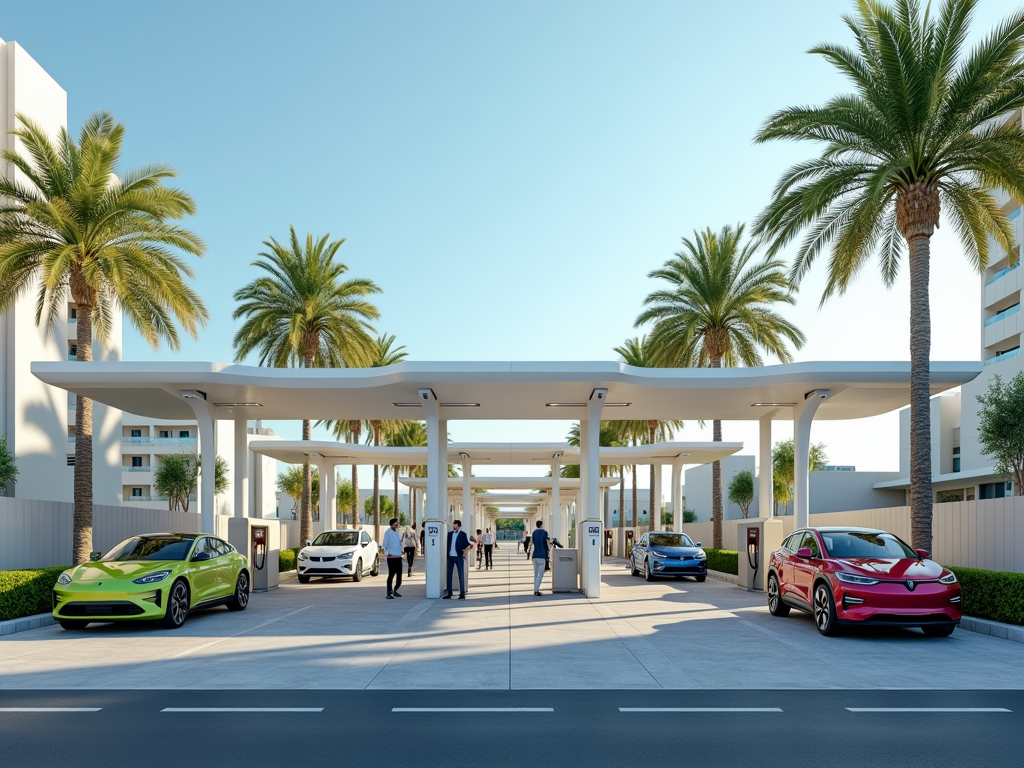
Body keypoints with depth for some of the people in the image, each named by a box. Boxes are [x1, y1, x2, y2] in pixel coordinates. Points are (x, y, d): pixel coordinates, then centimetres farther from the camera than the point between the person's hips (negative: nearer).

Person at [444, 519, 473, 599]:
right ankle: (449, 593, 12)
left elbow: (470, 545, -4)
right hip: (450, 557, 5)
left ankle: (462, 594, 6)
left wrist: (465, 551, -11)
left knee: (461, 575, 1)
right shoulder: (450, 533, 9)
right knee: (449, 575, 5)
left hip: (459, 557, -5)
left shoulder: (463, 534, -3)